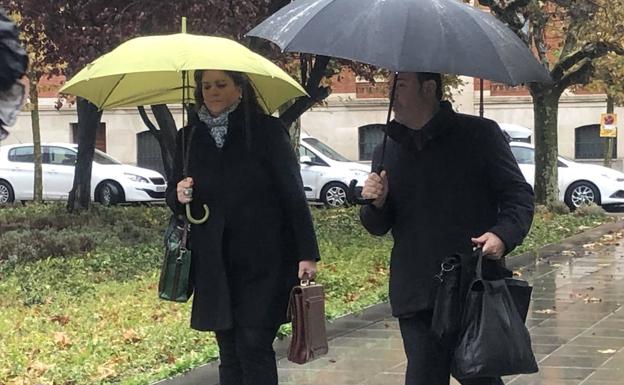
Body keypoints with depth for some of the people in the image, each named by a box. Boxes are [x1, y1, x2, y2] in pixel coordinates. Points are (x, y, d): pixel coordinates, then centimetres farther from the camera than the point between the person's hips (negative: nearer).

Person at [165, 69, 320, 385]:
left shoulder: (266, 130, -3)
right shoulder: (190, 137, 9)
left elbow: (294, 194, -5)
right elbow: (173, 196, 16)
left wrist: (307, 254, -10)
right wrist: (178, 195, -9)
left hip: (262, 265, -4)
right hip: (214, 266, 4)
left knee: (254, 348, -8)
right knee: (229, 355, 8)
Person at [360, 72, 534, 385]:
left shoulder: (479, 134, 1)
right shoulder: (388, 153, 13)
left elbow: (519, 195, 1)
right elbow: (378, 227, 18)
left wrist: (503, 234, -19)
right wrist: (377, 204, -5)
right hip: (416, 297, 4)